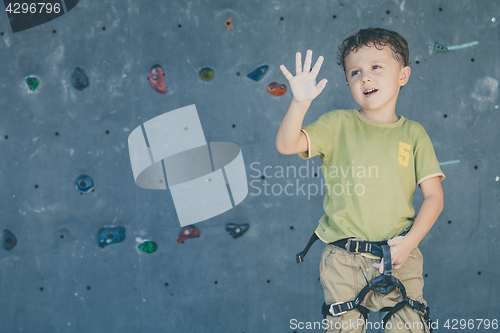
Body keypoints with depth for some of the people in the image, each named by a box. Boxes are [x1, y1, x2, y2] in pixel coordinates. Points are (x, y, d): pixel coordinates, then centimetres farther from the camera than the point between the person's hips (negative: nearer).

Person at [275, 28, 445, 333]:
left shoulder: (413, 133, 4)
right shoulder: (337, 124, 2)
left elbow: (434, 196, 3)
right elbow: (286, 145, -10)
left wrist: (410, 242, -8)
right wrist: (301, 101, -23)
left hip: (399, 258, 1)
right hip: (343, 260, 0)